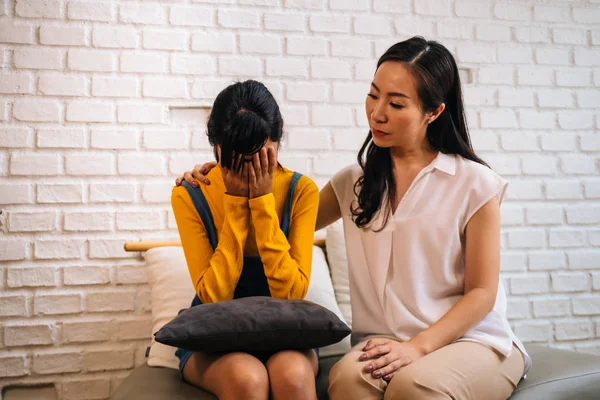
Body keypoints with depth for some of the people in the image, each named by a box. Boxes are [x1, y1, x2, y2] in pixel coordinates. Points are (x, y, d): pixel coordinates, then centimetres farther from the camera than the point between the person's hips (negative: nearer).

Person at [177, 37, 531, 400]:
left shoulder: (475, 183, -2)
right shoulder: (356, 182, 9)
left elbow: (482, 292, -2)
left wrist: (418, 346, -16)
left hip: (473, 340, -2)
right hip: (384, 341, 3)